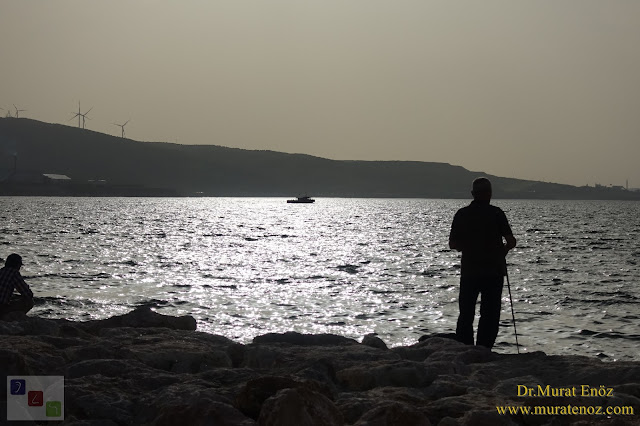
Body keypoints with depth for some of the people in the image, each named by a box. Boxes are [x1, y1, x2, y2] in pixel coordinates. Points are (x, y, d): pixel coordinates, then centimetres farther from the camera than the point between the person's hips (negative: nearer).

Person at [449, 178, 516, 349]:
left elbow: (452, 244, 4)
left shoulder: (462, 214, 1)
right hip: (493, 271, -2)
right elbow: (511, 241, -10)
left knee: (466, 315, 10)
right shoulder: (496, 213, -7)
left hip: (468, 271, 3)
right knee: (490, 315, 4)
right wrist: (504, 249, 12)